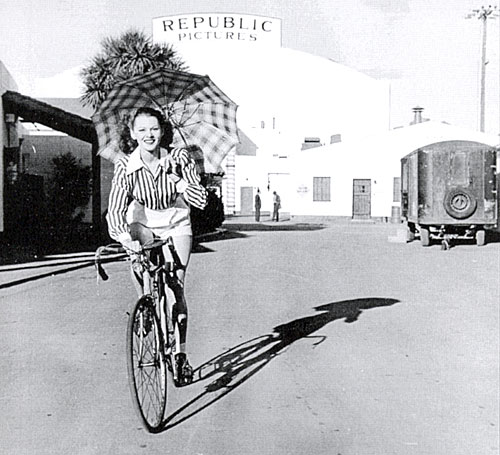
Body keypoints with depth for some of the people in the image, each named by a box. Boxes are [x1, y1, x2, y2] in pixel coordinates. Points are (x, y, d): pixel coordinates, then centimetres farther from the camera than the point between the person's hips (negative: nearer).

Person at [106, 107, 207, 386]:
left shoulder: (179, 158, -19)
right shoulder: (126, 167, -19)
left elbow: (202, 201, -16)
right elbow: (115, 209, -25)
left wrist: (178, 181, -30)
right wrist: (124, 236, -43)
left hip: (176, 225, -1)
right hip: (142, 223, 1)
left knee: (175, 287, -8)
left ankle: (180, 353, 5)